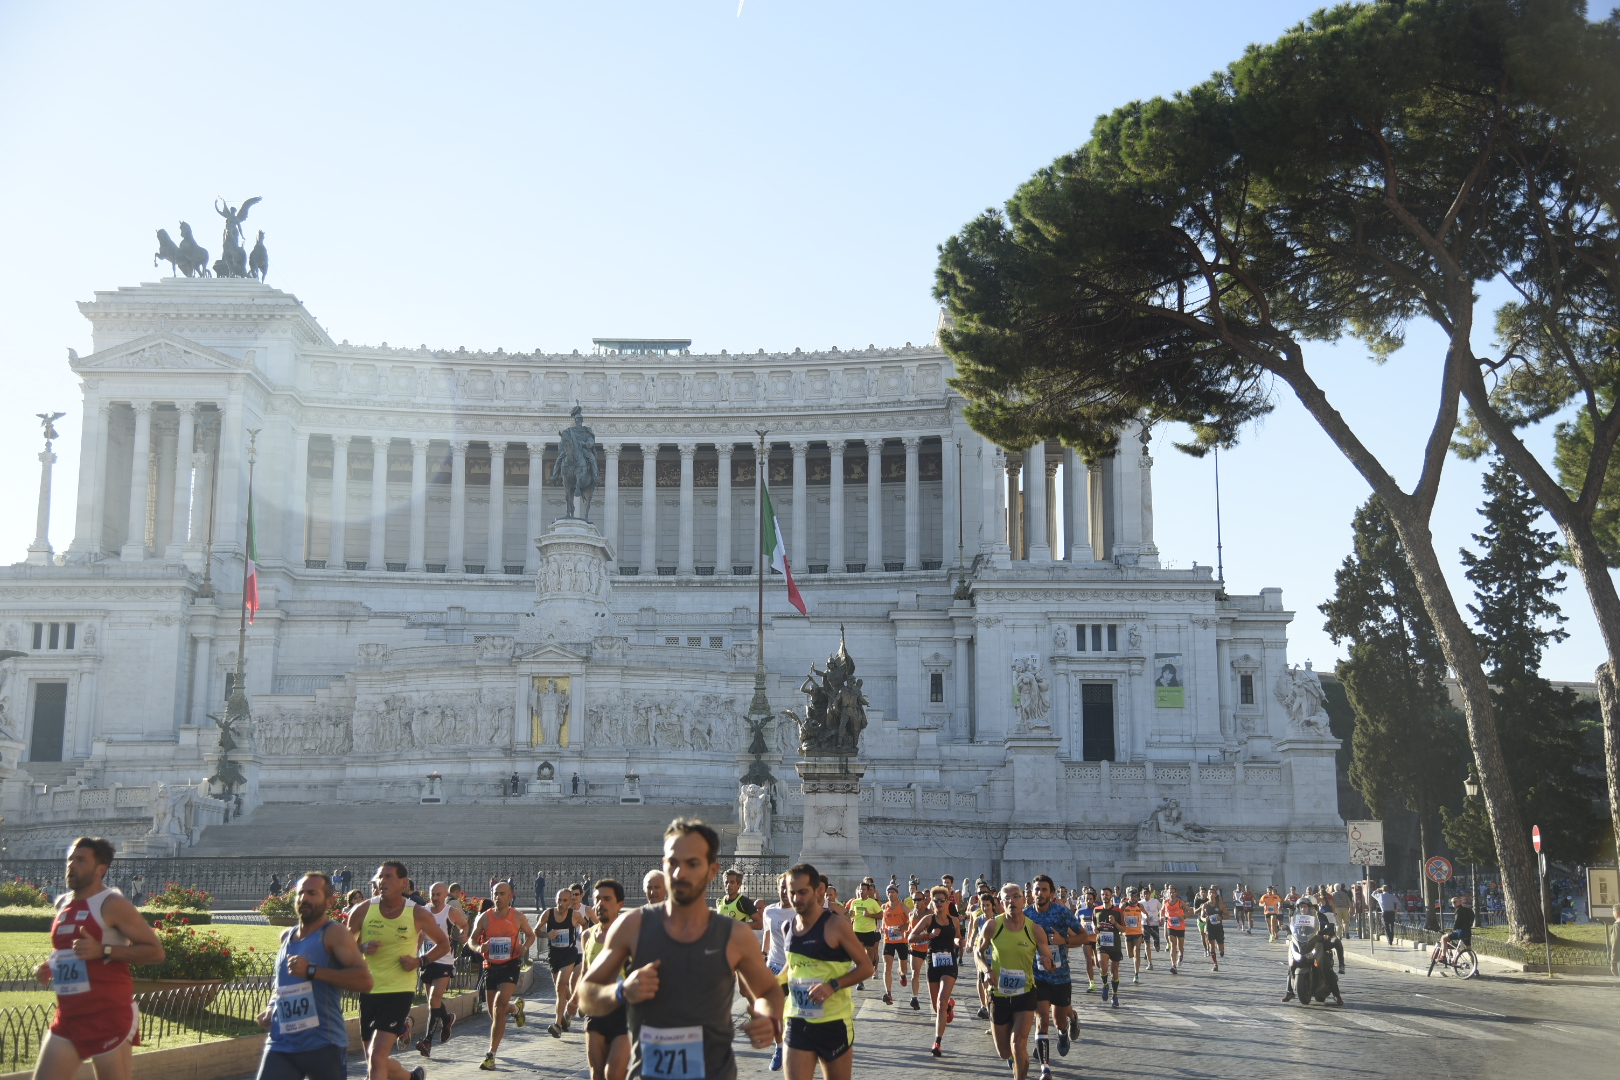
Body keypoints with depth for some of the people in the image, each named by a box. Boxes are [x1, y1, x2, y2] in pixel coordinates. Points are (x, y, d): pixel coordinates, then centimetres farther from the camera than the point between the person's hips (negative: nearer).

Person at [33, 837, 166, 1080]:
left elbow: (156, 951, -13)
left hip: (110, 1017, -7)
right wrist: (48, 969, 9)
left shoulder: (112, 904, -10)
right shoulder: (62, 903, 13)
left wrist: (103, 951, -23)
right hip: (67, 1016, 7)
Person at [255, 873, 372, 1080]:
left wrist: (311, 970, -25)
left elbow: (365, 981, -20)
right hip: (281, 1043, 6)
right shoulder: (286, 937, 15)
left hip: (324, 1045, -5)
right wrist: (270, 1008, 10)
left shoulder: (334, 933, -7)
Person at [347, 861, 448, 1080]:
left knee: (376, 1057, -17)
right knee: (375, 1060, 14)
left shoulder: (418, 914, -5)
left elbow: (443, 944, 9)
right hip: (369, 991, 4)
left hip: (399, 991, -4)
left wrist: (420, 961, -9)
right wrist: (362, 949, -14)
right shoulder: (363, 910, -2)